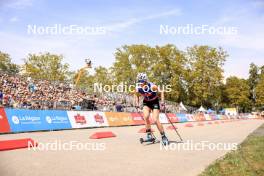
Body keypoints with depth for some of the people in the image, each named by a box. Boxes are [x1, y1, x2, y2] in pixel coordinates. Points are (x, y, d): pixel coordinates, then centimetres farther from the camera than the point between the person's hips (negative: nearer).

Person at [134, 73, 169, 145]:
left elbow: (161, 91, -14)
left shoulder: (152, 86, -29)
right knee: (146, 117, -21)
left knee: (156, 120, -12)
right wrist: (137, 104, -5)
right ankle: (149, 135, -6)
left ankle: (163, 137, 3)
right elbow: (136, 96, 5)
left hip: (155, 102, -3)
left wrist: (162, 101, -20)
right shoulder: (138, 88, -18)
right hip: (146, 103, 3)